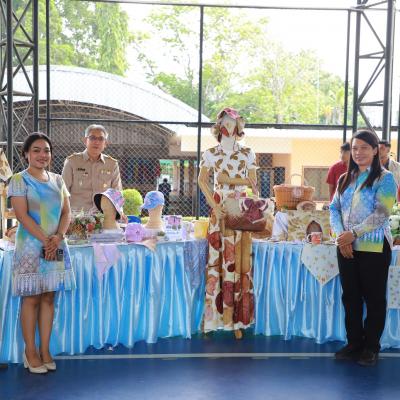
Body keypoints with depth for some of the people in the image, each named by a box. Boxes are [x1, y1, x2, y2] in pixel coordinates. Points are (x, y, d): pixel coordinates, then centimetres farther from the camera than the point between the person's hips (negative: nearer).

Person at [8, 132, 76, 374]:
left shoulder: (57, 180, 11)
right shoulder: (19, 180, -3)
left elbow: (66, 212, 7)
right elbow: (22, 215, -12)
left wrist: (58, 237, -10)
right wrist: (45, 240, -16)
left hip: (56, 245, 5)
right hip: (31, 245, -4)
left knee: (48, 297, 7)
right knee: (31, 298, 0)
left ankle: (45, 350, 15)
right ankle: (30, 351, 9)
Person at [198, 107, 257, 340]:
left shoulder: (247, 153, 9)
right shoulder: (211, 153, 6)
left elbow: (253, 181, 4)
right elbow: (202, 180, -2)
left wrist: (229, 179, -9)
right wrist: (214, 205, -12)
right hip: (220, 209, -1)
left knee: (239, 259, -2)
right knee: (220, 257, -4)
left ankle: (236, 318, 3)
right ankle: (222, 313, 3)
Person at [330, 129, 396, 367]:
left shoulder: (385, 178, -4)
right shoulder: (345, 179, 13)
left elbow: (381, 213, -13)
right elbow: (334, 209, 7)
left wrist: (353, 233, -19)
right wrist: (340, 235, -10)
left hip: (373, 247, -5)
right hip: (347, 248, 5)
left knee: (374, 298, 4)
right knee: (350, 297, 10)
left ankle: (371, 347, 15)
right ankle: (354, 343, 21)